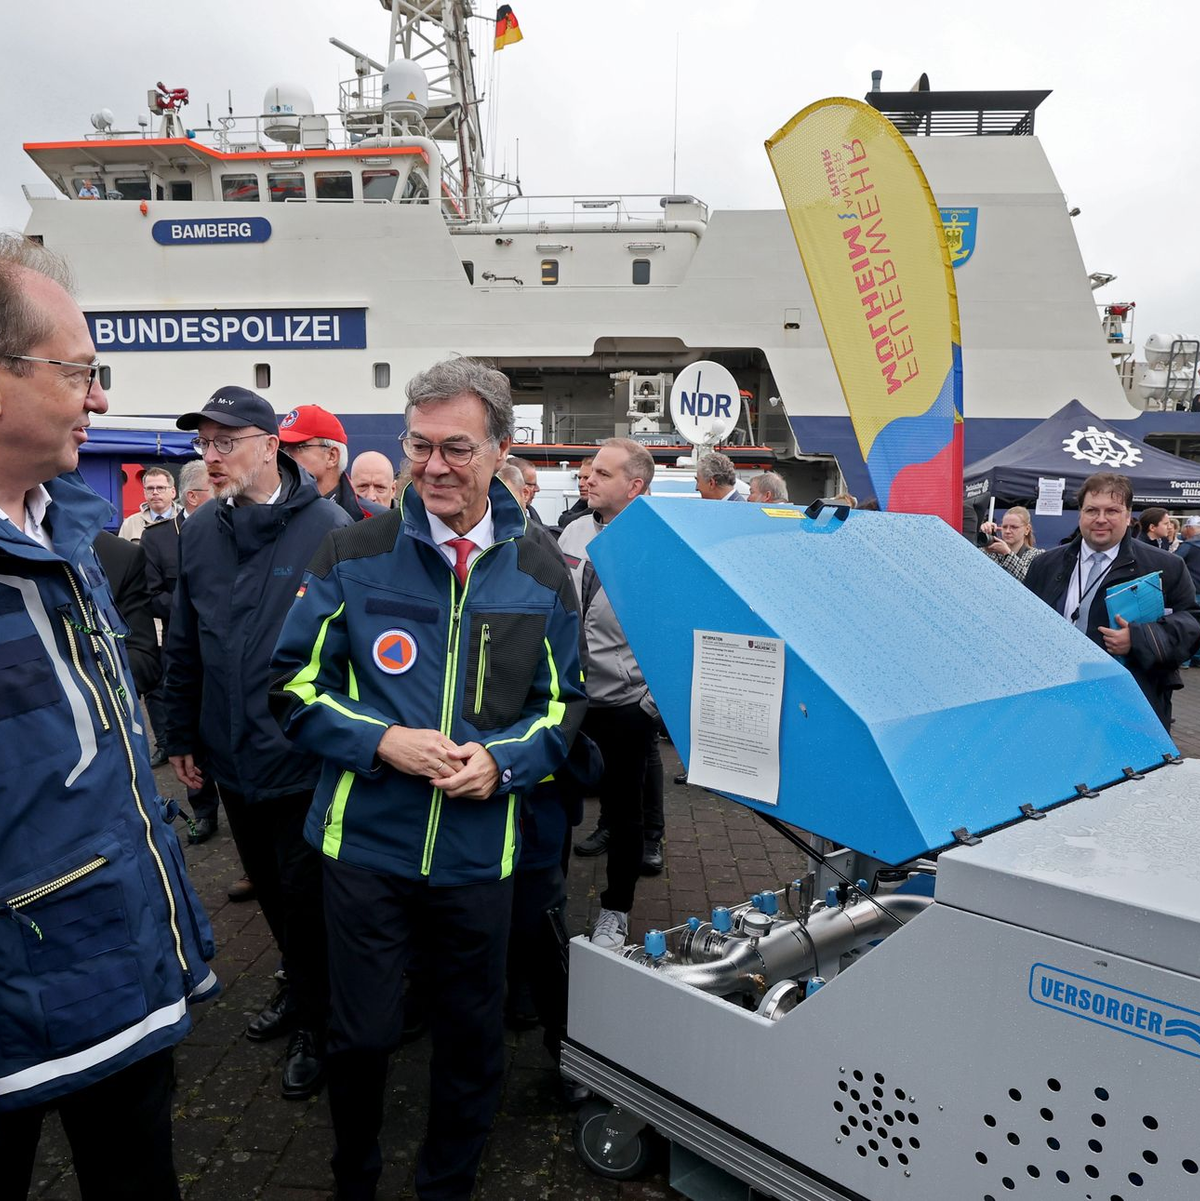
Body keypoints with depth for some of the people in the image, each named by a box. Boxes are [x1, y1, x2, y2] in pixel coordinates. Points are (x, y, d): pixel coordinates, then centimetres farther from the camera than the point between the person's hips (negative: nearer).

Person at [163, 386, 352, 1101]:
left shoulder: (329, 529, -15)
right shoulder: (200, 532, 3)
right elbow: (184, 646, 10)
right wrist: (182, 736, 13)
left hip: (304, 756, -6)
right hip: (231, 755, 6)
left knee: (305, 899, 9)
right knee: (270, 890, 22)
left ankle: (315, 1024, 31)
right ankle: (300, 990, 45)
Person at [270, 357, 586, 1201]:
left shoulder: (540, 573, 0)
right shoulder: (355, 556, -5)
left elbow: (564, 703, 6)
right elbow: (296, 683, 0)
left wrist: (502, 760, -13)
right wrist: (381, 742, -16)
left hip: (480, 848, 2)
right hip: (367, 841, -1)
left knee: (473, 1036, 17)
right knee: (363, 1034, 12)